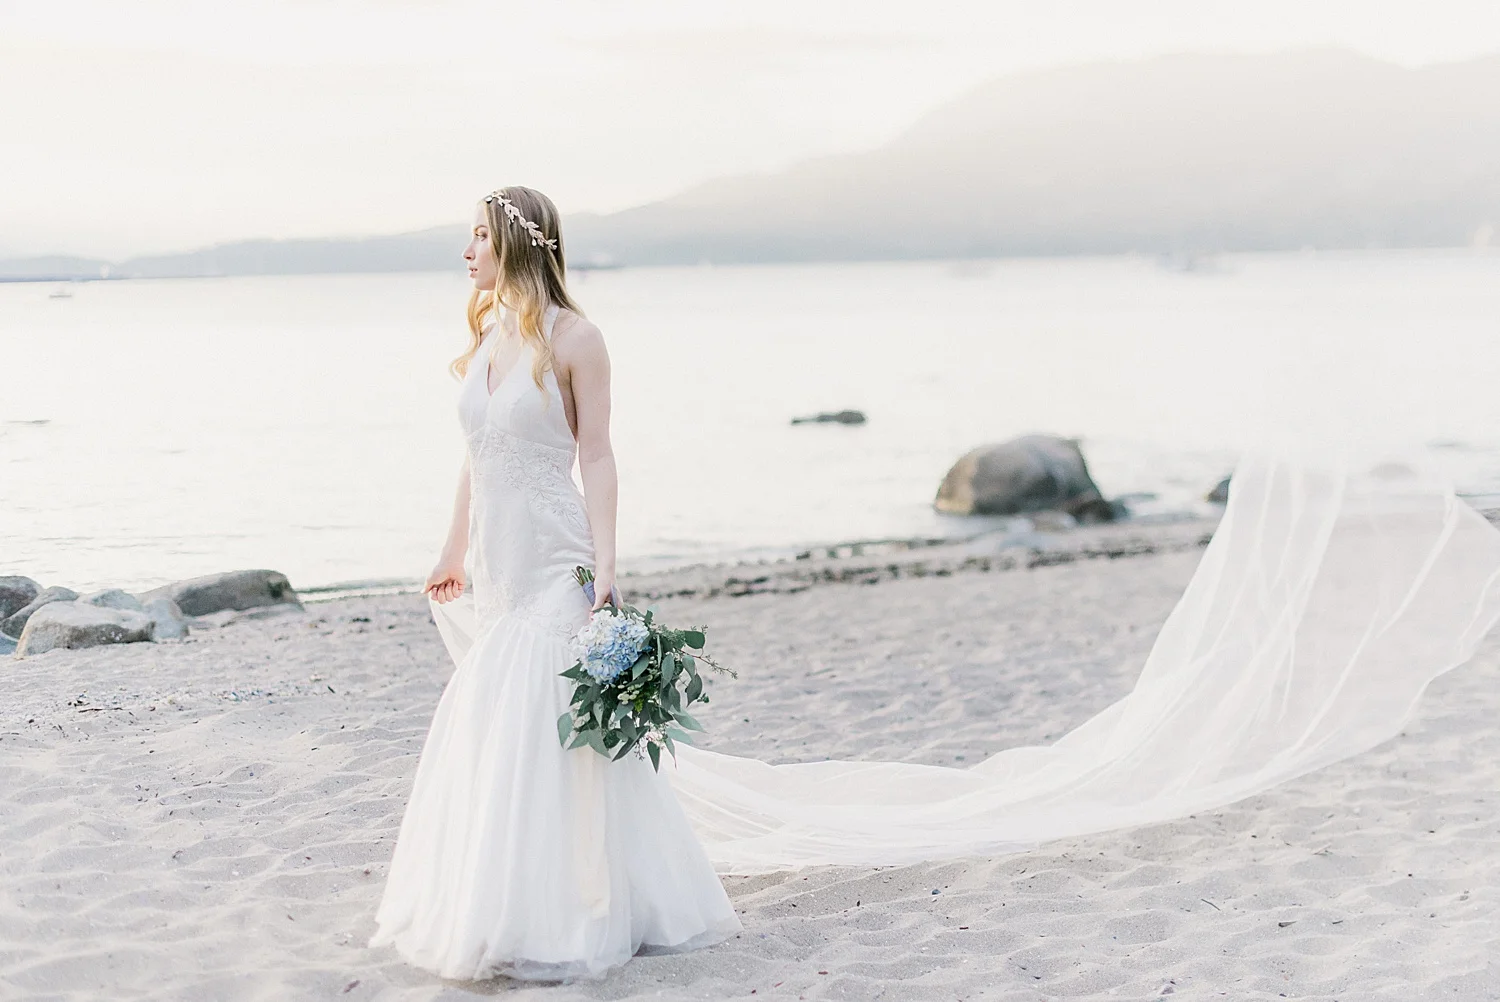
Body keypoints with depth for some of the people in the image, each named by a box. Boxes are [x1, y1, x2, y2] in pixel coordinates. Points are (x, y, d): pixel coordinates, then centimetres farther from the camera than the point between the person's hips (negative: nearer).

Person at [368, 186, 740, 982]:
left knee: (539, 732, -5)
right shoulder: (483, 334, 10)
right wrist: (455, 553, 20)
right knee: (480, 735, 12)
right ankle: (480, 907, 25)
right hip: (494, 565, 7)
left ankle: (548, 919, 7)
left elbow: (596, 458, -11)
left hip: (552, 565, -7)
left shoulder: (573, 339, -9)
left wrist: (604, 567, -18)